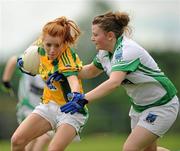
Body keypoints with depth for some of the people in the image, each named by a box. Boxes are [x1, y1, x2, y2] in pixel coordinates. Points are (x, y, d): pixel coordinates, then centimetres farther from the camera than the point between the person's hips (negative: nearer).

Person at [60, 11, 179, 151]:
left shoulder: (127, 50, -31)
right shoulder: (105, 52, -4)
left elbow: (113, 82, -46)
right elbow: (91, 70, 16)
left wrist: (83, 100, -53)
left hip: (162, 106, -10)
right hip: (139, 106, 10)